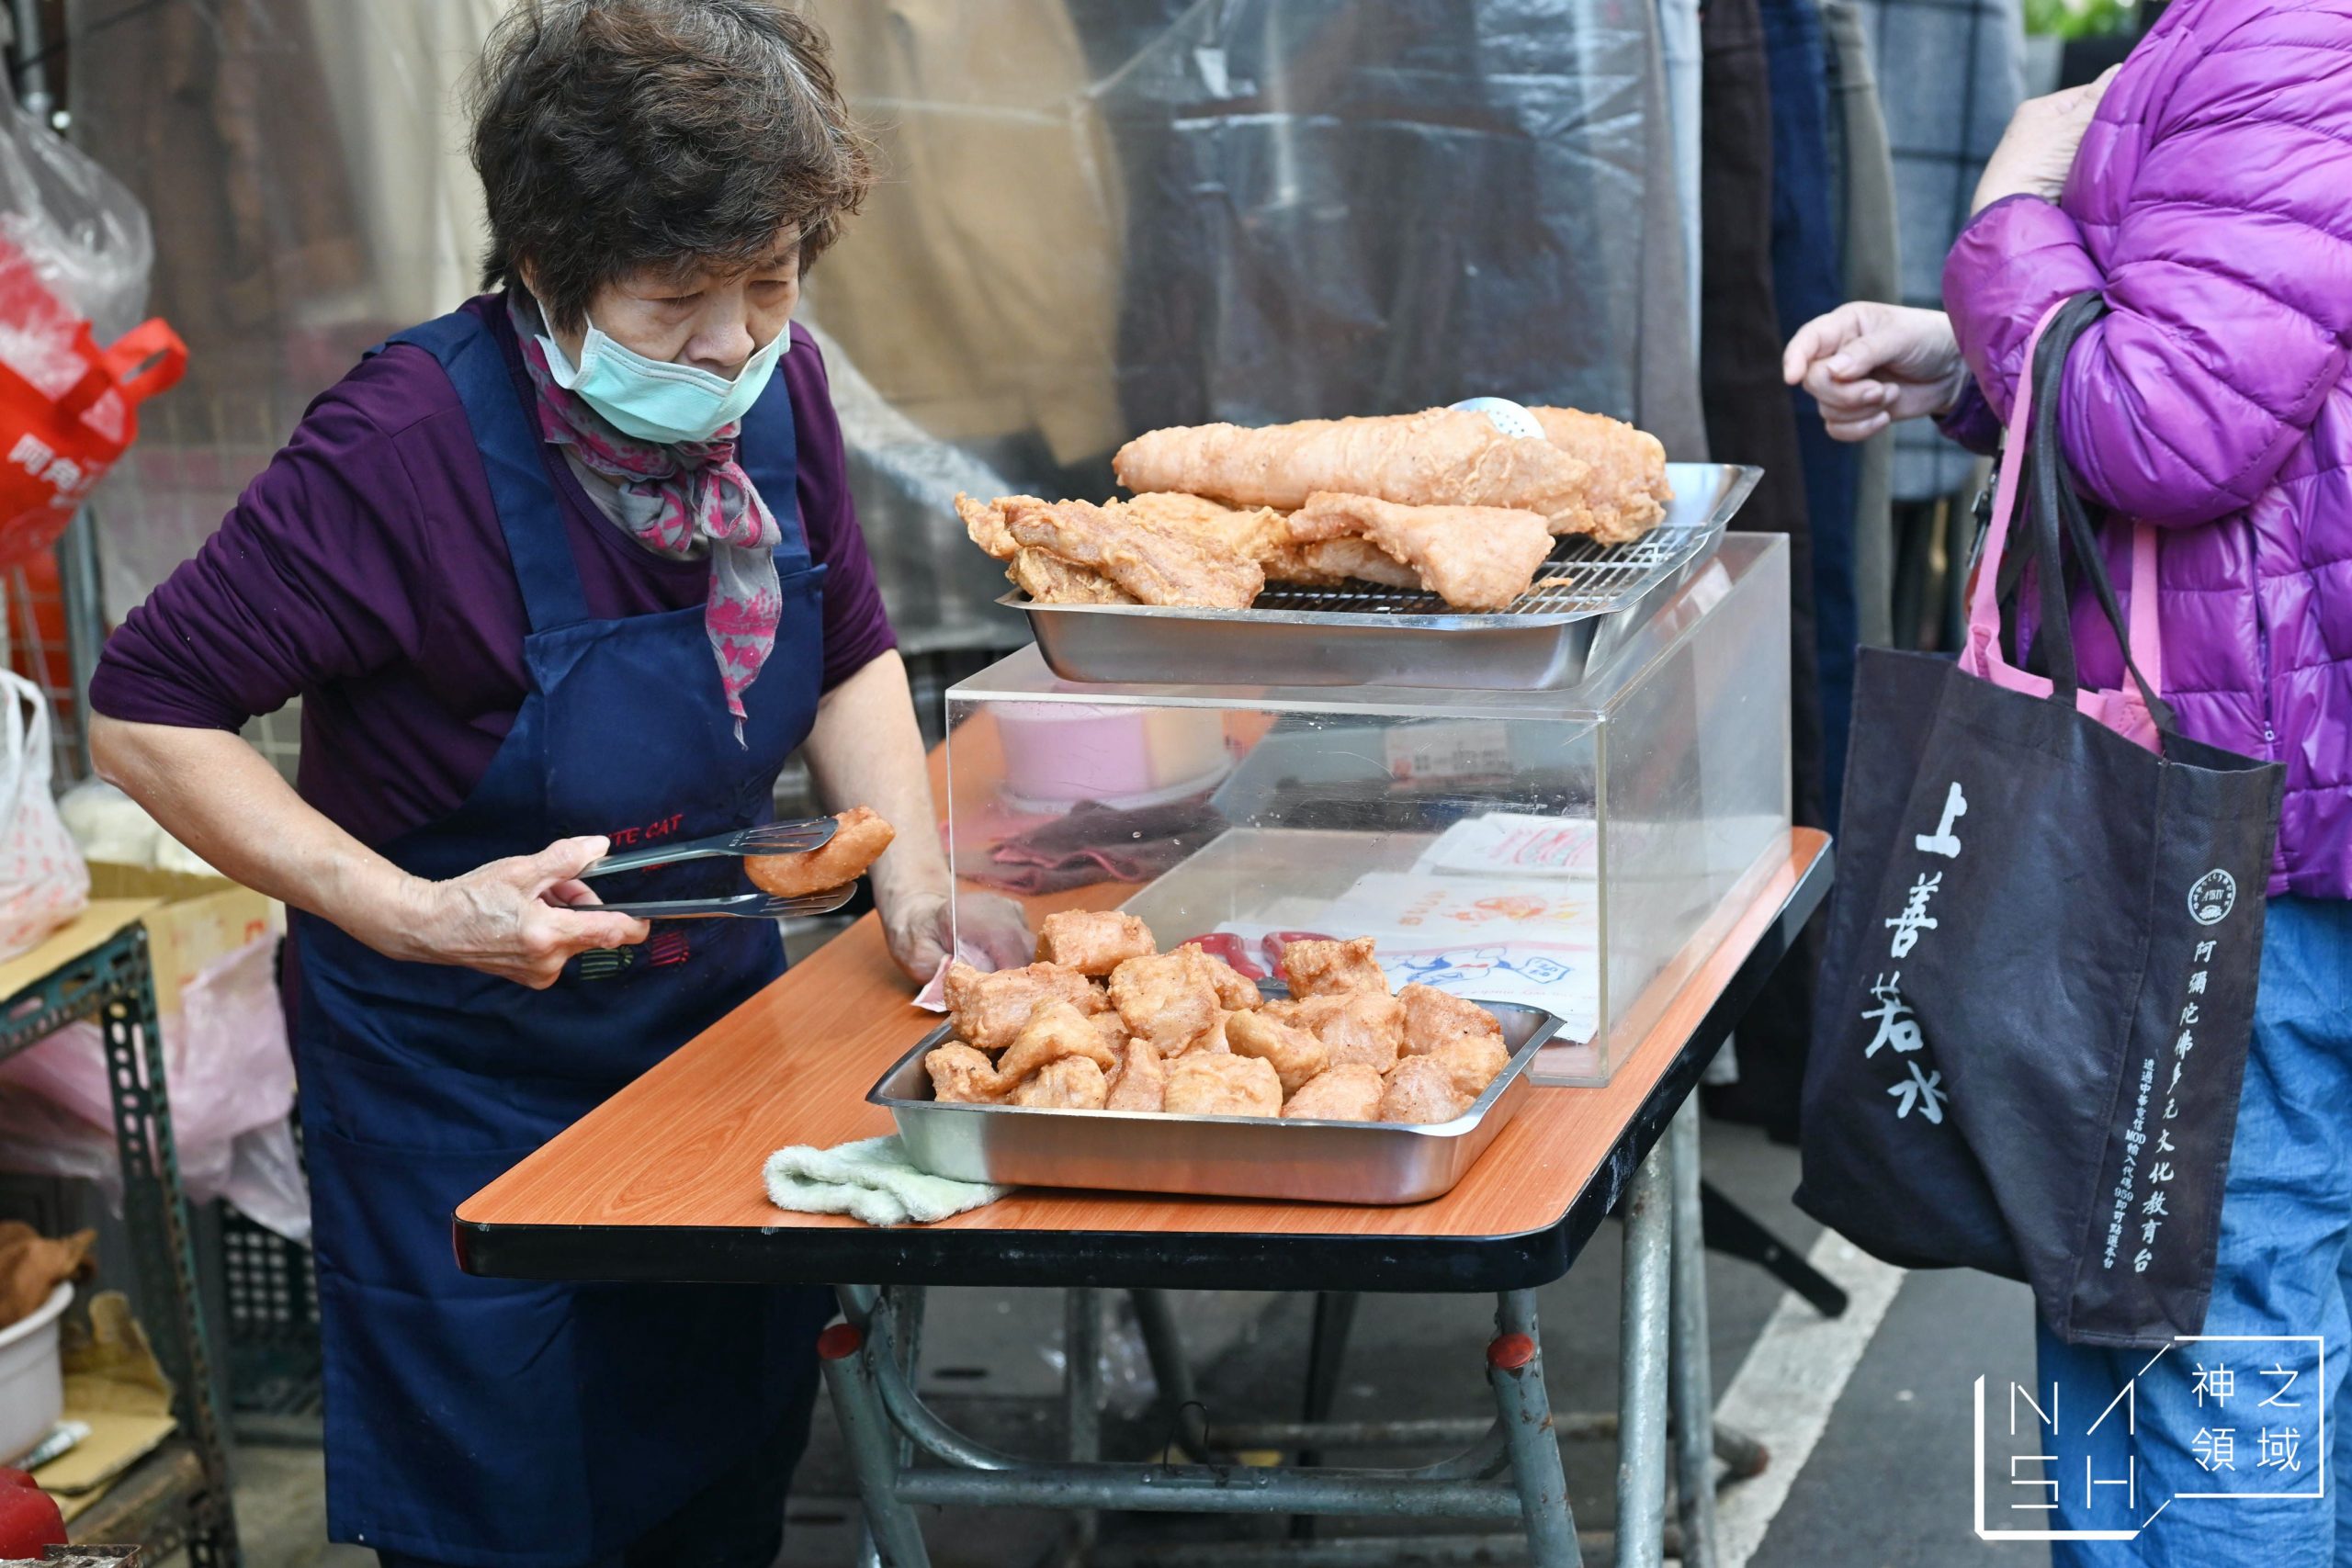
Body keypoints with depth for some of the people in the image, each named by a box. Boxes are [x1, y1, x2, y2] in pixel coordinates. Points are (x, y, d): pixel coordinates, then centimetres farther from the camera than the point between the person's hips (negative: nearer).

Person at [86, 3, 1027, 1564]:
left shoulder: (774, 388, -9)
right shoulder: (408, 443, -27)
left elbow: (850, 656, 8)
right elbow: (147, 709, -22)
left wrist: (915, 878, -7)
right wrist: (415, 913, -28)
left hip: (714, 1020, 6)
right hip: (462, 1075, -6)